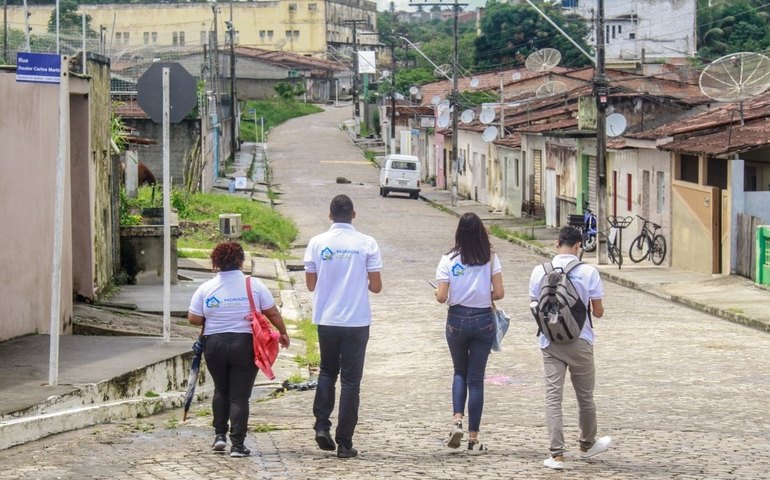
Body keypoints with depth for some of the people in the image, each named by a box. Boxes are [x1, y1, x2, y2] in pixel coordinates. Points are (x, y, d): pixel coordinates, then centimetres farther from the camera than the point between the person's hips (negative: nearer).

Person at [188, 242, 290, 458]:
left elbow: (193, 318, -1)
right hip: (245, 344, -2)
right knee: (239, 395, 2)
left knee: (221, 390, 23)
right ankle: (237, 444, -3)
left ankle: (220, 434, 18)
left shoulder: (205, 288, -3)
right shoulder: (254, 285, -5)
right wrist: (283, 333, 15)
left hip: (214, 344, 2)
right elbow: (273, 313, -1)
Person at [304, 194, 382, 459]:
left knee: (327, 371, 21)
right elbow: (376, 286, -4)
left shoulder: (317, 243, -3)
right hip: (357, 321, -2)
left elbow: (310, 284, 3)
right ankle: (345, 443, 4)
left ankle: (322, 425, 5)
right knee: (351, 380, 5)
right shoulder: (367, 244, -6)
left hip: (326, 320, 2)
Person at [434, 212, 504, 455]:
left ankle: (457, 420, -2)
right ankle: (474, 439, 7)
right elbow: (499, 293, -8)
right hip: (483, 320, 0)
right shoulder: (490, 258, -5)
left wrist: (437, 293, 13)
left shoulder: (449, 259, -7)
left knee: (460, 372, 20)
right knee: (476, 378, 6)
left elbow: (441, 297, -9)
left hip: (457, 320, 0)